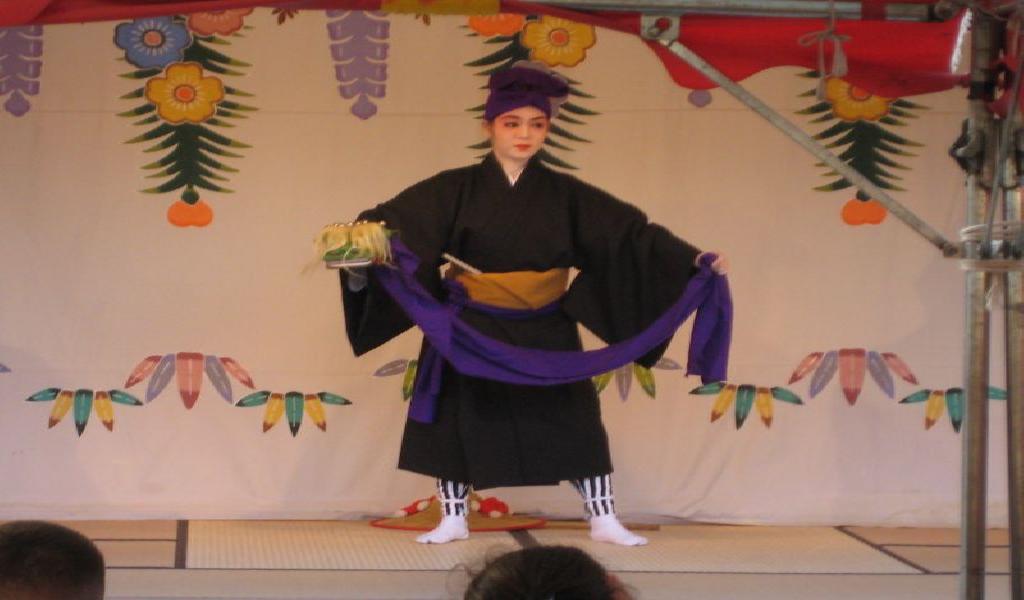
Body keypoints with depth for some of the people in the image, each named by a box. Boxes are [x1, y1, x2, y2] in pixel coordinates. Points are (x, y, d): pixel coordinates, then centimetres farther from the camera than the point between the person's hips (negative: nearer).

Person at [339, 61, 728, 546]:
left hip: (545, 333, 1)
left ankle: (603, 518, 12)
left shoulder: (564, 195, -2)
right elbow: (394, 223, -14)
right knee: (459, 418, 3)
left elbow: (629, 233, -6)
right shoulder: (455, 190, -6)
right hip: (471, 330, -1)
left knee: (574, 417, 1)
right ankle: (453, 519, 19)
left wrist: (692, 259, -16)